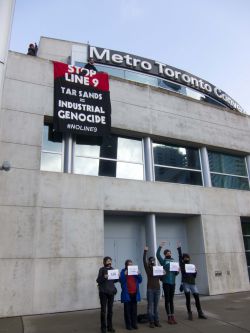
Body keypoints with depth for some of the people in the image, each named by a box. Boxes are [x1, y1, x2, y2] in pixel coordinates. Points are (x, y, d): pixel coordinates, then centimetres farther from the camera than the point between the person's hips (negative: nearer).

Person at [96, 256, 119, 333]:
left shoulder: (112, 269, 7)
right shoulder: (102, 269, -7)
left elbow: (114, 281, 14)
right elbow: (98, 280, -10)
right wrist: (104, 277, -27)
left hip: (111, 291, 5)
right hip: (103, 292, -4)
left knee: (110, 309, 11)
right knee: (103, 310, 1)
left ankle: (110, 326, 22)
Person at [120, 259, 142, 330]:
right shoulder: (123, 271, -3)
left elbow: (140, 281, 7)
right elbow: (121, 281, -12)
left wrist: (139, 274, -10)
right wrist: (125, 274, -25)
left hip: (135, 293, 4)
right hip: (127, 293, -4)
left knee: (134, 309, 9)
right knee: (127, 310, 3)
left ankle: (134, 324, 19)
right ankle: (128, 325, 11)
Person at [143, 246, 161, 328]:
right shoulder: (148, 268, 0)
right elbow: (144, 261, -16)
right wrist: (145, 252, -25)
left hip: (157, 289, 4)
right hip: (150, 289, -3)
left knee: (156, 306, 9)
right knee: (150, 306, -1)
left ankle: (156, 321, 15)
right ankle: (151, 322, 6)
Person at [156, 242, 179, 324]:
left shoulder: (173, 261, 13)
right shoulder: (163, 261, 0)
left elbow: (175, 273, 16)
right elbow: (157, 255, -18)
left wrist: (177, 271, -5)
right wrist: (160, 247, -24)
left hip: (173, 283, 4)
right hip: (166, 283, -4)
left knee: (171, 300, 11)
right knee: (167, 300, 2)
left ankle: (173, 316, 16)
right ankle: (169, 317, 9)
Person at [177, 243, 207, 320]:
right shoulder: (182, 264, 4)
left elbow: (194, 276, 15)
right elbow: (180, 256, -8)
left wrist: (195, 272, -5)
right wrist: (179, 248, -11)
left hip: (193, 283, 4)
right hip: (185, 283, -4)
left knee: (197, 298, 2)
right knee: (188, 298, -1)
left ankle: (200, 313, 12)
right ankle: (189, 314, 8)